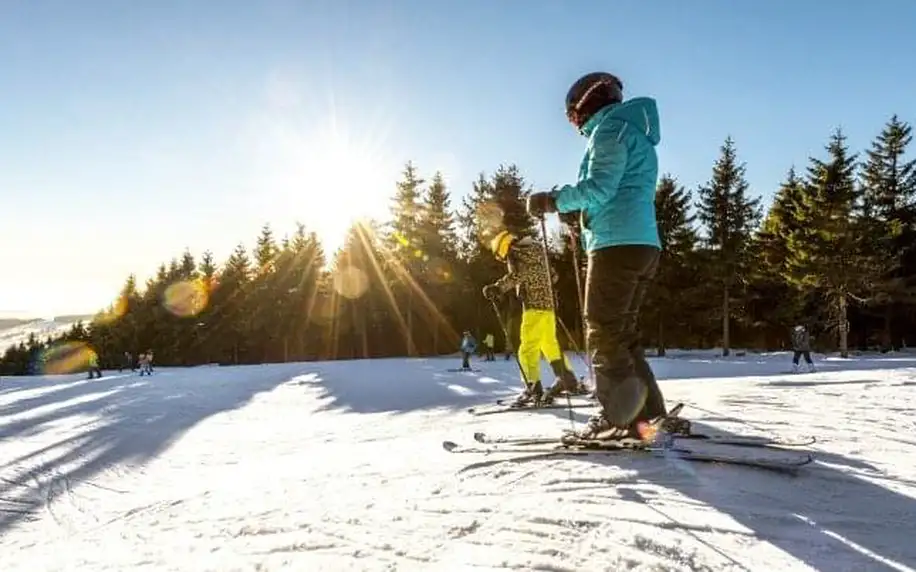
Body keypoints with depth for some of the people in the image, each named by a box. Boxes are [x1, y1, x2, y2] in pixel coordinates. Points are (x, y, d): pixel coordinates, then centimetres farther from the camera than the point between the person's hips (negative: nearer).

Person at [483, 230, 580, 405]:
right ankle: (567, 379, 22)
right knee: (549, 344, 17)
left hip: (534, 305, -9)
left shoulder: (514, 253, -3)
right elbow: (553, 276, 28)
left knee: (528, 348, -9)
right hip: (547, 303, 9)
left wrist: (497, 287, -31)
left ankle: (533, 388, -14)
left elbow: (517, 275, -23)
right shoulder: (535, 250, 22)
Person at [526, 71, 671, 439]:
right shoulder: (637, 135, 29)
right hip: (643, 244, 10)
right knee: (622, 333, 11)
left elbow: (599, 187, -13)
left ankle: (620, 418, -8)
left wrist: (554, 200, -5)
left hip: (618, 244, -9)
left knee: (603, 333, -7)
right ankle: (649, 415, 11)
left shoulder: (609, 128, -1)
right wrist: (576, 212, 18)